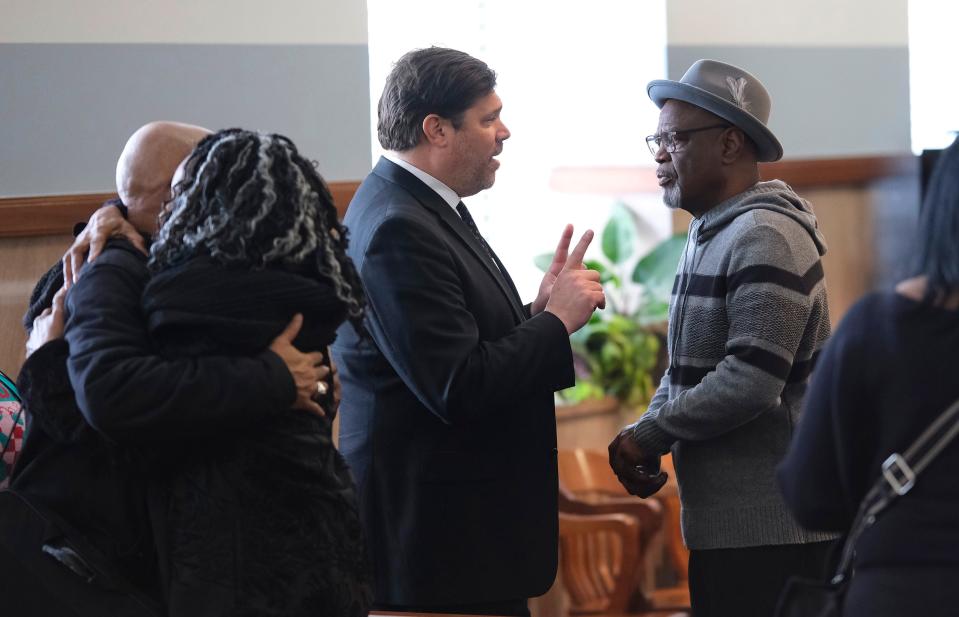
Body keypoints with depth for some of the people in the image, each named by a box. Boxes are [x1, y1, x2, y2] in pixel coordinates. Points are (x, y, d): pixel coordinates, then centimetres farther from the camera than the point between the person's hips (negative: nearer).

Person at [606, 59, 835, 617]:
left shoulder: (766, 236, -14)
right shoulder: (708, 235, 17)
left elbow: (749, 382, -22)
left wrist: (649, 435, -12)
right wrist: (646, 435, 2)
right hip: (723, 524, 9)